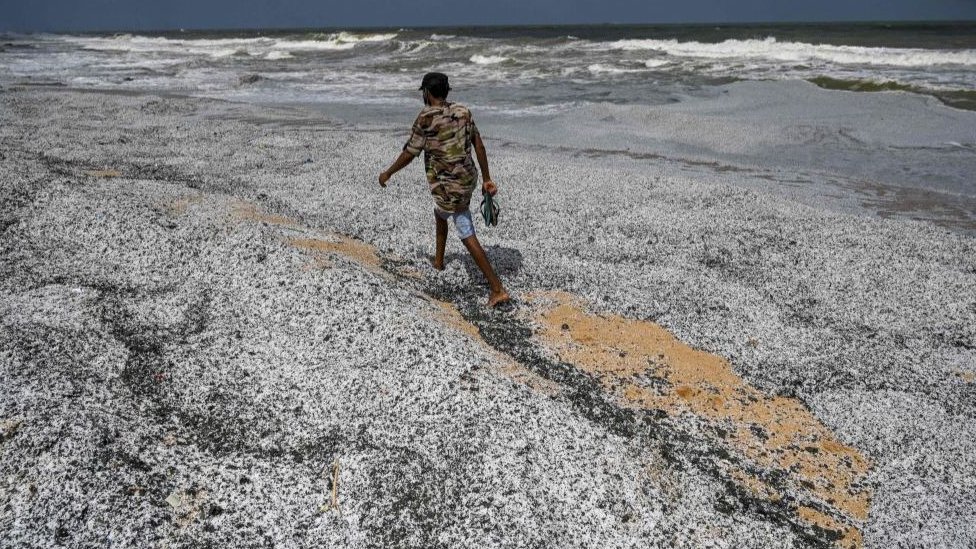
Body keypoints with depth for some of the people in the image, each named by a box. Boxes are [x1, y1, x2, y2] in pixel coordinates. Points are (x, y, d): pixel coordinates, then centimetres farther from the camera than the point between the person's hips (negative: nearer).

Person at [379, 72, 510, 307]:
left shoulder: (426, 118, -15)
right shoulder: (462, 111, 2)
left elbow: (409, 154, -9)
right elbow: (479, 145, 3)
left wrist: (387, 174, 6)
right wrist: (486, 179, 9)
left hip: (449, 188, -7)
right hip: (468, 178, 7)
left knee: (468, 238, 3)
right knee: (440, 212, 33)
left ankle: (497, 289, 5)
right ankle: (438, 260, 48)